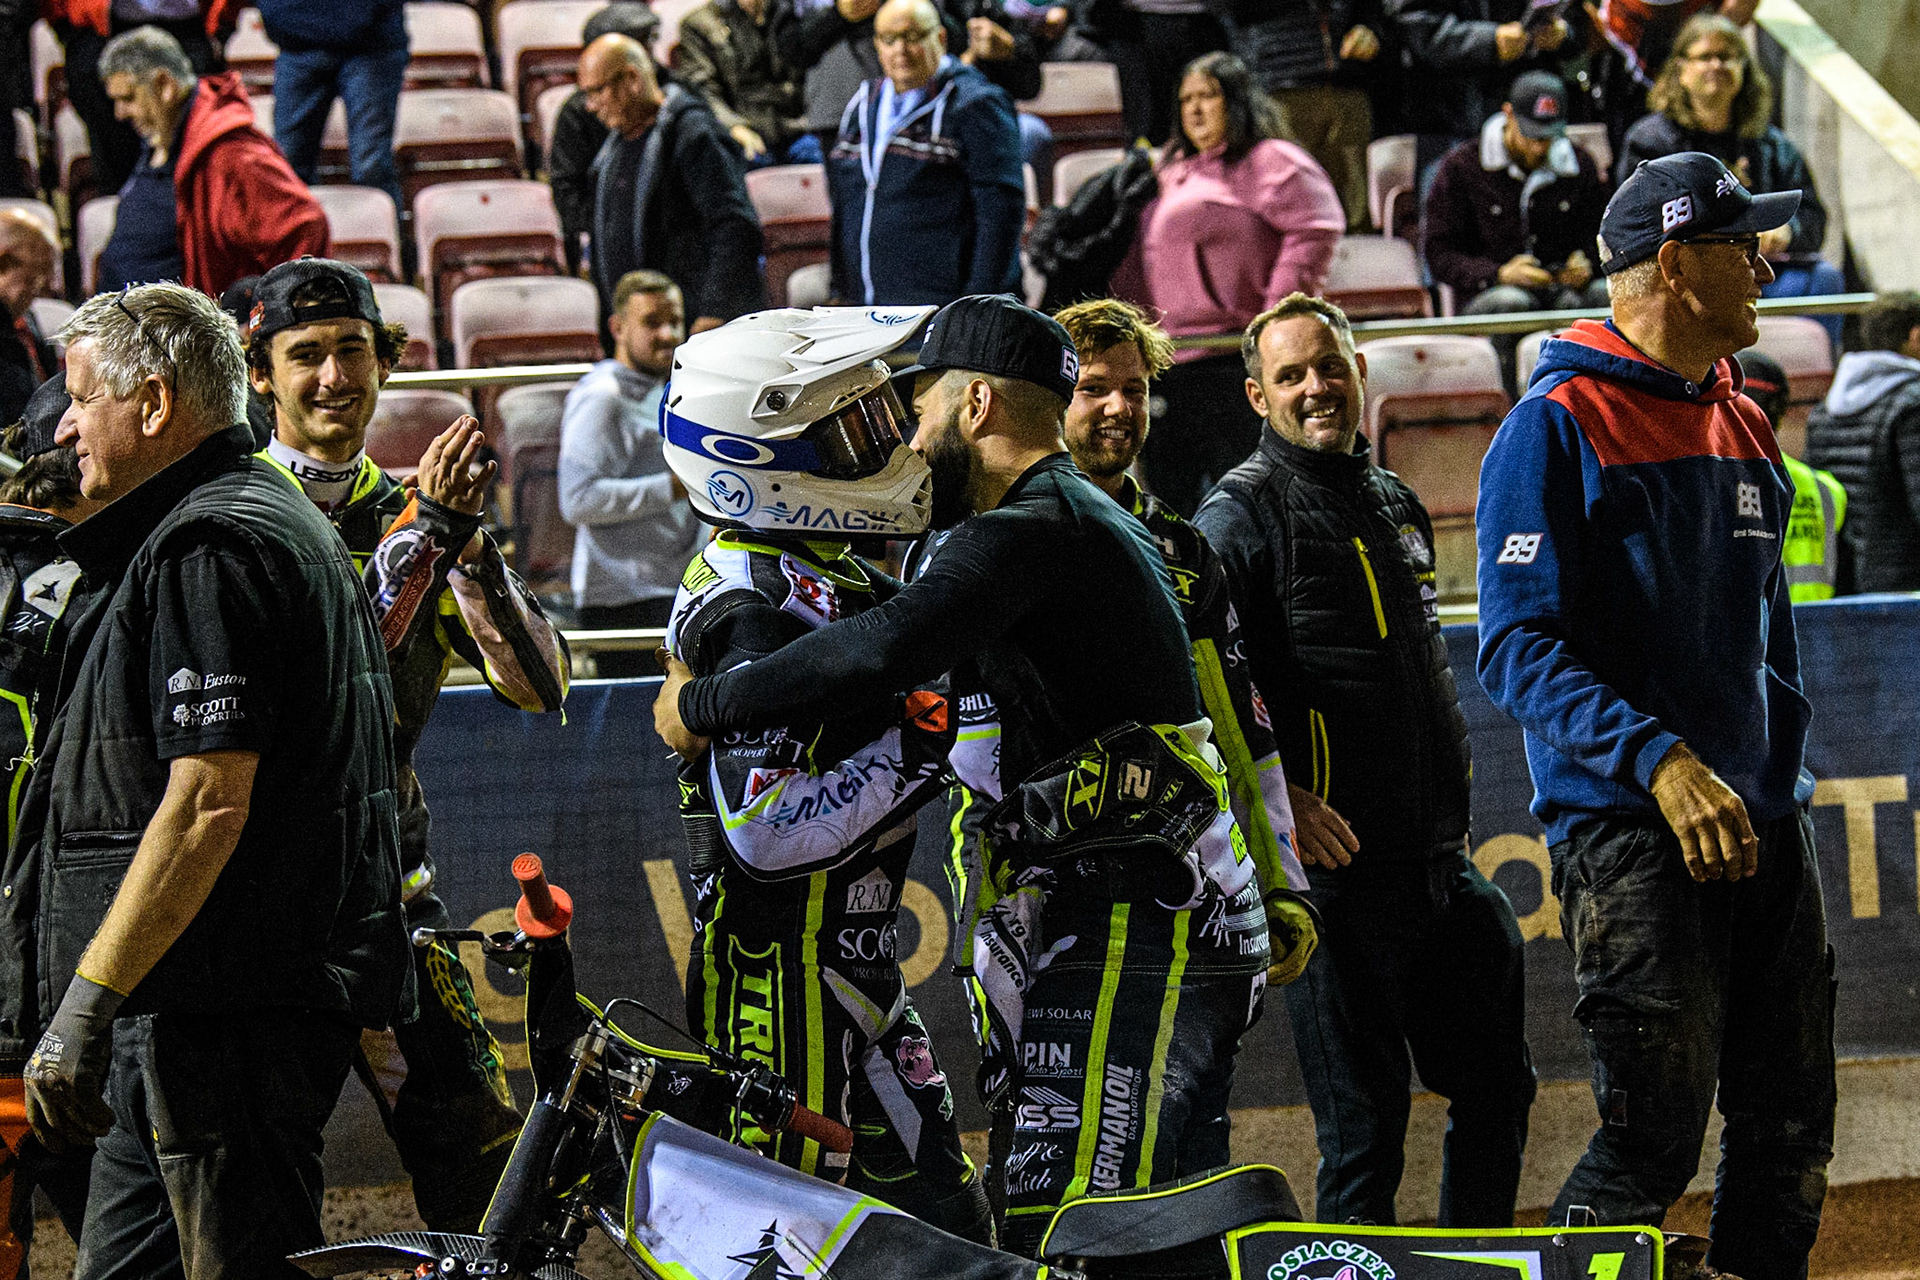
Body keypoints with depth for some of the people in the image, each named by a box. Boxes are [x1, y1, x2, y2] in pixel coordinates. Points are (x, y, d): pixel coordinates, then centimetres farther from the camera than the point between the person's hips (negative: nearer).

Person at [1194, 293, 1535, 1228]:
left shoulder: (1395, 503, 18)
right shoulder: (1245, 511, -6)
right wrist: (1273, 796, -24)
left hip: (1438, 860, 8)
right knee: (1365, 1126, -4)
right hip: (1338, 866, -8)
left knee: (1497, 1090, 14)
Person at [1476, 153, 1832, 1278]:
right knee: (1656, 1133, -11)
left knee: (1791, 1131, 9)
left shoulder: (1744, 428, 17)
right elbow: (1520, 649, -14)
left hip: (1765, 831, 8)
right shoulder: (1559, 425, -7)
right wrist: (1662, 762, -24)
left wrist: (1782, 784, 14)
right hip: (1629, 832, -8)